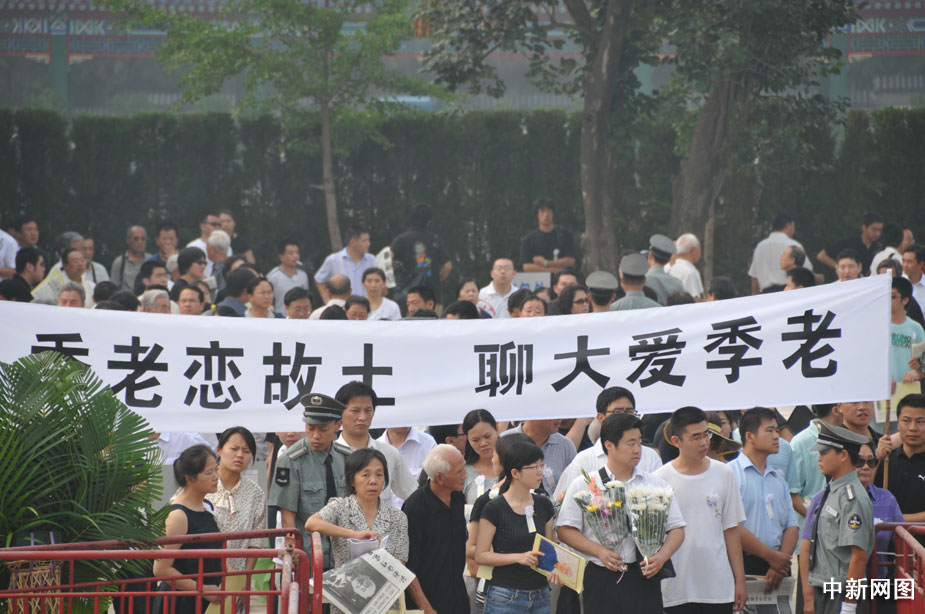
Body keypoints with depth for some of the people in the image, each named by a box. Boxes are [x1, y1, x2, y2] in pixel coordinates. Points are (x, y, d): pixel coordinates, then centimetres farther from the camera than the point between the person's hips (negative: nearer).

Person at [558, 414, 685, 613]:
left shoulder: (657, 485, 11)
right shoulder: (583, 485, 5)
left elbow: (677, 529, 12)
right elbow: (565, 530, 1)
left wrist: (661, 556, -8)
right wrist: (600, 551, -12)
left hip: (643, 578, 2)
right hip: (601, 580, -2)